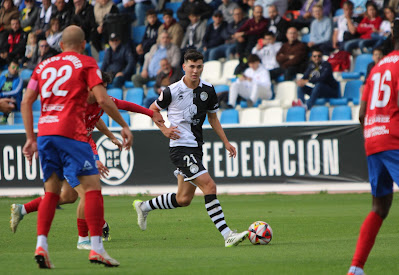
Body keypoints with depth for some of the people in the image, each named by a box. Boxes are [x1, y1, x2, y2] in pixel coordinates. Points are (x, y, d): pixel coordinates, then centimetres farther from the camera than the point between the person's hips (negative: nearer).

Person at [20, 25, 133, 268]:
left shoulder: (44, 65, 19)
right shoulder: (86, 64, 5)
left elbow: (26, 102, 14)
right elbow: (103, 100, -5)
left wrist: (31, 139, 18)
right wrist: (124, 126, 5)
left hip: (44, 132, 6)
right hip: (70, 132, -6)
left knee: (51, 191, 14)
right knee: (92, 187, -4)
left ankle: (41, 245, 0)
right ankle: (96, 247, -12)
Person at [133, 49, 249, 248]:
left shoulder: (208, 90, 5)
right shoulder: (173, 91, -9)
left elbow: (212, 118, 17)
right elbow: (153, 109, 7)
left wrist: (226, 142, 10)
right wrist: (164, 129, -8)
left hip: (195, 148, 7)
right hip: (180, 147, -7)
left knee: (183, 199, 12)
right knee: (209, 186, -21)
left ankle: (144, 207, 35)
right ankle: (227, 235, -24)